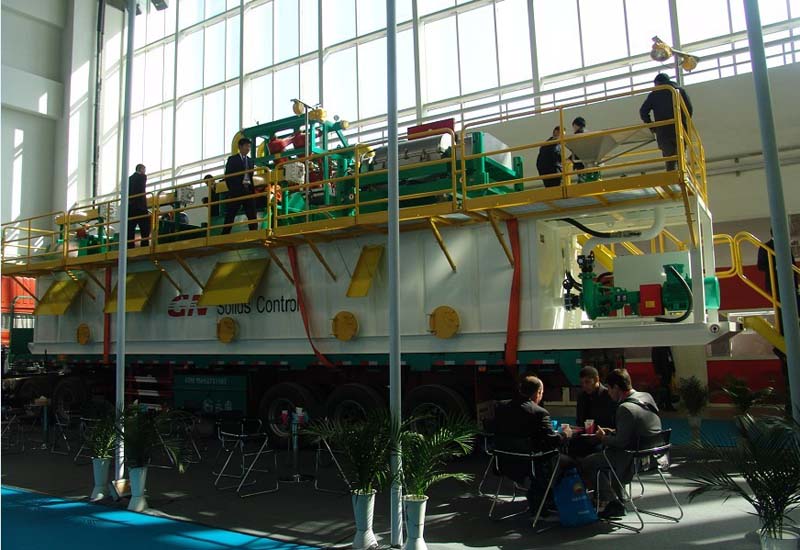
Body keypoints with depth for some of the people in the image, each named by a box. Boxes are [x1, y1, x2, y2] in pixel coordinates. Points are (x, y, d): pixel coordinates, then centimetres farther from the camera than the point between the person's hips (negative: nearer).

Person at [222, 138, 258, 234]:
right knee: (230, 216, -2)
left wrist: (252, 188, -1)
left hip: (248, 191, 4)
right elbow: (227, 176, 0)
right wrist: (232, 189, -6)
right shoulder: (232, 159, 6)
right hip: (236, 191, -4)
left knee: (252, 215, -1)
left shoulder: (250, 161, 19)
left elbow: (251, 176, 13)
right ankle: (224, 235, 0)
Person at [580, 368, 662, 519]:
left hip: (635, 459, -9)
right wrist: (612, 433, 12)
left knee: (586, 463, -2)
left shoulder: (625, 409, -23)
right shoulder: (647, 397, 4)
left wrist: (604, 438, -1)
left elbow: (621, 442, -20)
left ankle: (614, 503, 8)